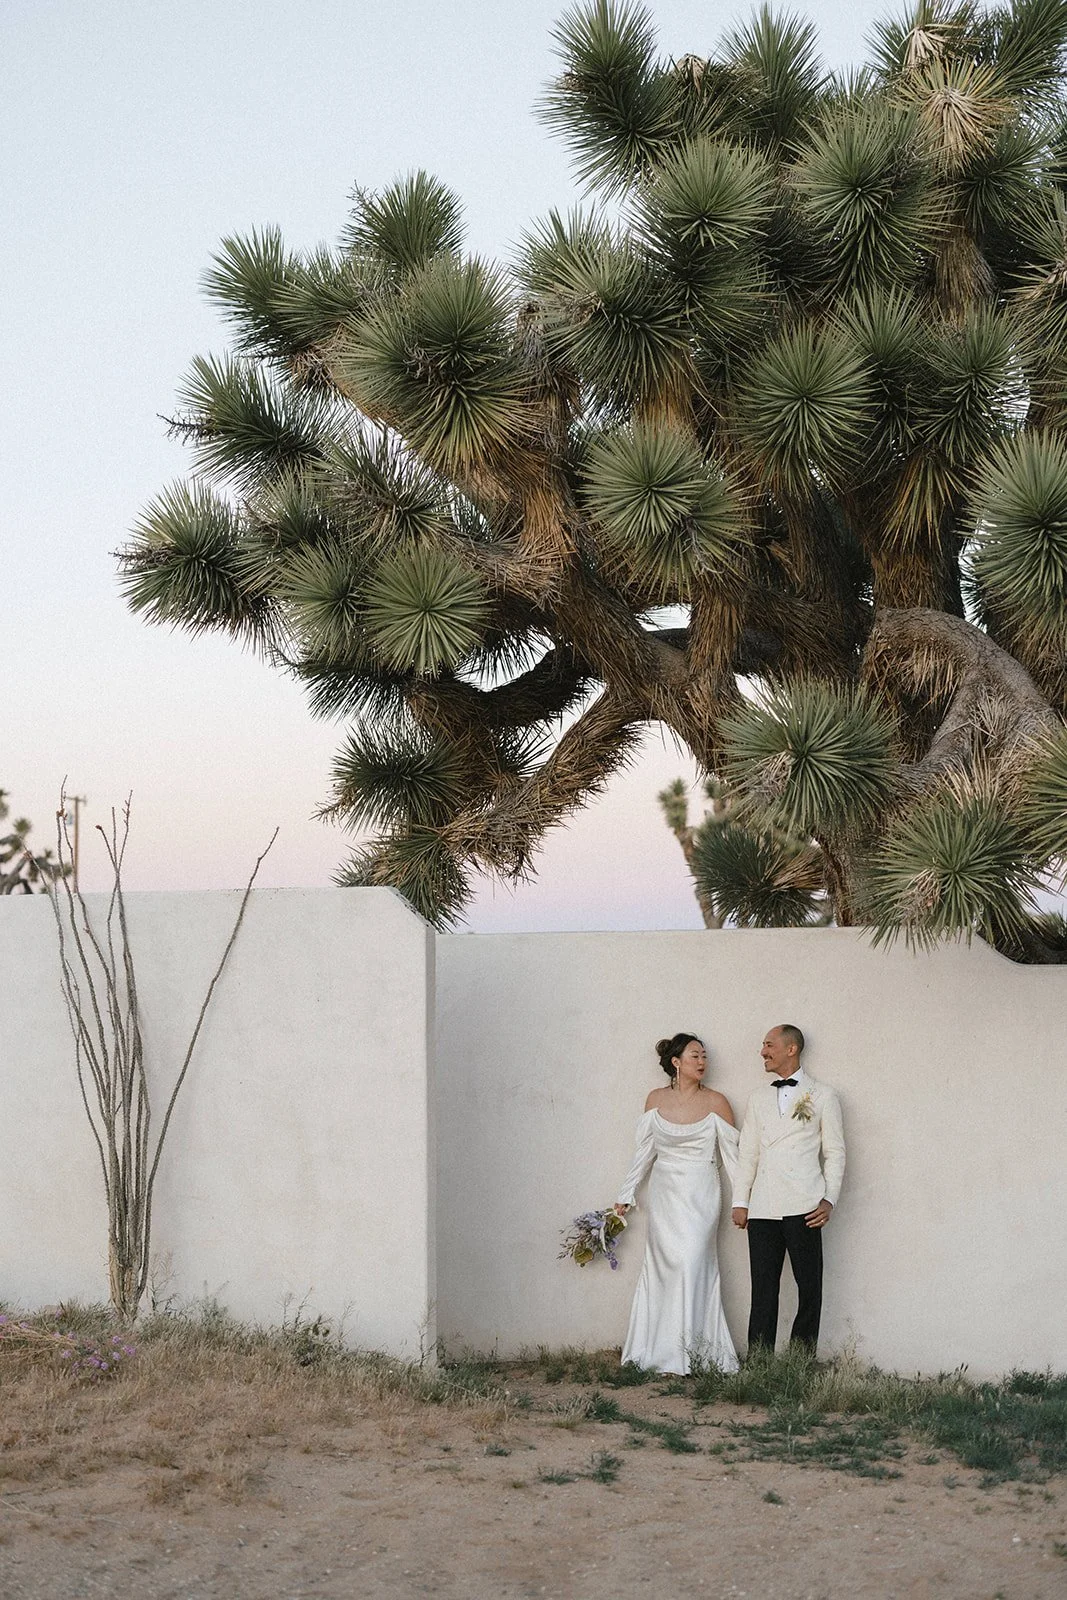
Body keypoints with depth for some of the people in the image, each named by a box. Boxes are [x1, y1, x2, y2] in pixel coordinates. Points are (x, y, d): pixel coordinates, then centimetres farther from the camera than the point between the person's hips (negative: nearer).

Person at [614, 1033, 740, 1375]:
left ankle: (689, 1352, -4)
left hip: (700, 1195, -2)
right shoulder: (656, 1099, 5)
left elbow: (731, 1154, 1)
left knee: (691, 1263, -11)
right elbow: (644, 1151, 12)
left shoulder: (715, 1101, -2)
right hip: (664, 1194, 3)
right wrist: (626, 1194, 14)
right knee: (662, 1266, 2)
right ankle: (658, 1350, 8)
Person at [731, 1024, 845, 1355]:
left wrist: (829, 1199, -7)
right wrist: (740, 1201, 9)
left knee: (809, 1286, -2)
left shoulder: (822, 1096, 7)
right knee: (763, 1287, 2)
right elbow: (747, 1152, 17)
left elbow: (835, 1153, 4)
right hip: (763, 1209, 3)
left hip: (803, 1206, -3)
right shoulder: (759, 1097, 18)